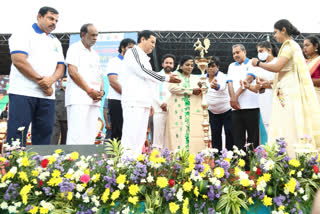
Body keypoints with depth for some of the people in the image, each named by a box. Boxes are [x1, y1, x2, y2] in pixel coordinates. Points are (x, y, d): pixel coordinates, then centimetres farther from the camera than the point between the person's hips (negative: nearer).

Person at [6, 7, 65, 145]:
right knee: (16, 136, -6)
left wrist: (50, 80, -9)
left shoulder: (56, 42, 21)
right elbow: (18, 61, -11)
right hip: (23, 92, -6)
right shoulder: (23, 34, 3)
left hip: (47, 95, 6)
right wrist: (41, 80, -12)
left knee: (43, 137, 6)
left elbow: (60, 67, 13)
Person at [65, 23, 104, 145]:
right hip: (78, 98, -7)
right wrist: (90, 91, -13)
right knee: (76, 136, -13)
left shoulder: (95, 54, 25)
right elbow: (73, 72, -10)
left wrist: (101, 92, 2)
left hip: (94, 100, 7)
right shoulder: (75, 49, 3)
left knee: (90, 137, 2)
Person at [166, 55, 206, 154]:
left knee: (194, 136, -8)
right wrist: (191, 91, -4)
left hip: (194, 111, 3)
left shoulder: (196, 78, 22)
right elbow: (172, 88, -7)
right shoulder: (176, 75, 11)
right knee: (179, 135, -12)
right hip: (178, 110, -3)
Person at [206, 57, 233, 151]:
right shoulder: (204, 78, -2)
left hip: (226, 111, -4)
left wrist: (217, 86, -66)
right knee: (215, 134, 4)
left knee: (229, 132, -6)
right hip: (213, 112, 5)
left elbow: (222, 86, -44)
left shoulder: (222, 76, -19)